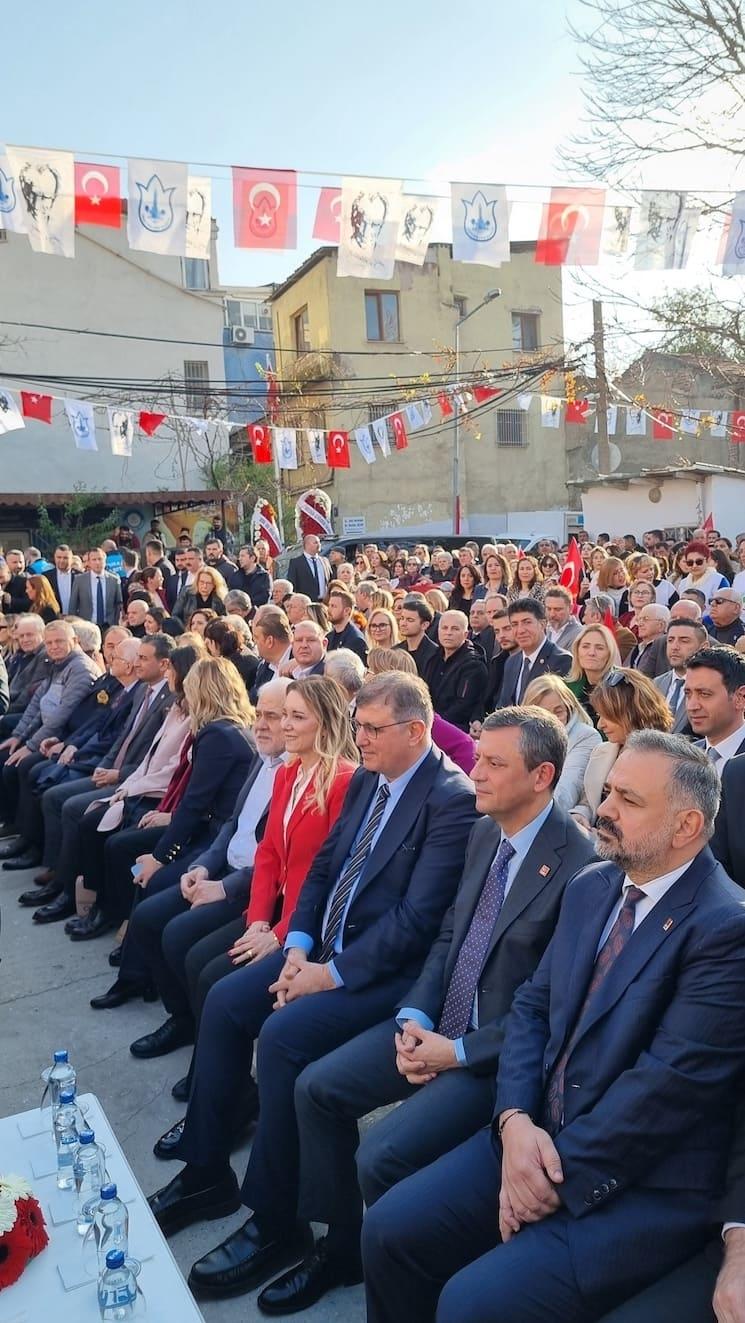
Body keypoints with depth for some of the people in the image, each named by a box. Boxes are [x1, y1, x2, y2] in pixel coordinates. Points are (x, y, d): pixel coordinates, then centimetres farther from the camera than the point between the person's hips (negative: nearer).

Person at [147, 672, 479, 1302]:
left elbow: (416, 918, -23)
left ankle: (274, 1221, -4)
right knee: (225, 1001, -1)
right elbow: (322, 867, 11)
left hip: (389, 969, -9)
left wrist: (333, 974, -20)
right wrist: (299, 947, -3)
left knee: (282, 1034, -25)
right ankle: (207, 1175, 16)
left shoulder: (452, 799, -19)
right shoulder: (366, 780, 8)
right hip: (327, 946, 9)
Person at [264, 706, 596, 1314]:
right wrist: (414, 1017, -4)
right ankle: (341, 1245, 21)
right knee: (317, 1087, 1)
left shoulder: (580, 864, -21)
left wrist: (459, 1052, -16)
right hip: (437, 1023, 8)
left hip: (502, 1052, -8)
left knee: (382, 1154, -20)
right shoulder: (484, 833, 4)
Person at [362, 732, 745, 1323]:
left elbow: (670, 1081, -21)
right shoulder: (591, 885, 6)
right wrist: (515, 1120, -9)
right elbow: (532, 1007, 7)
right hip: (540, 1135, 7)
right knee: (390, 1231, -1)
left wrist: (560, 1176, -15)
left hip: (646, 1182, -6)